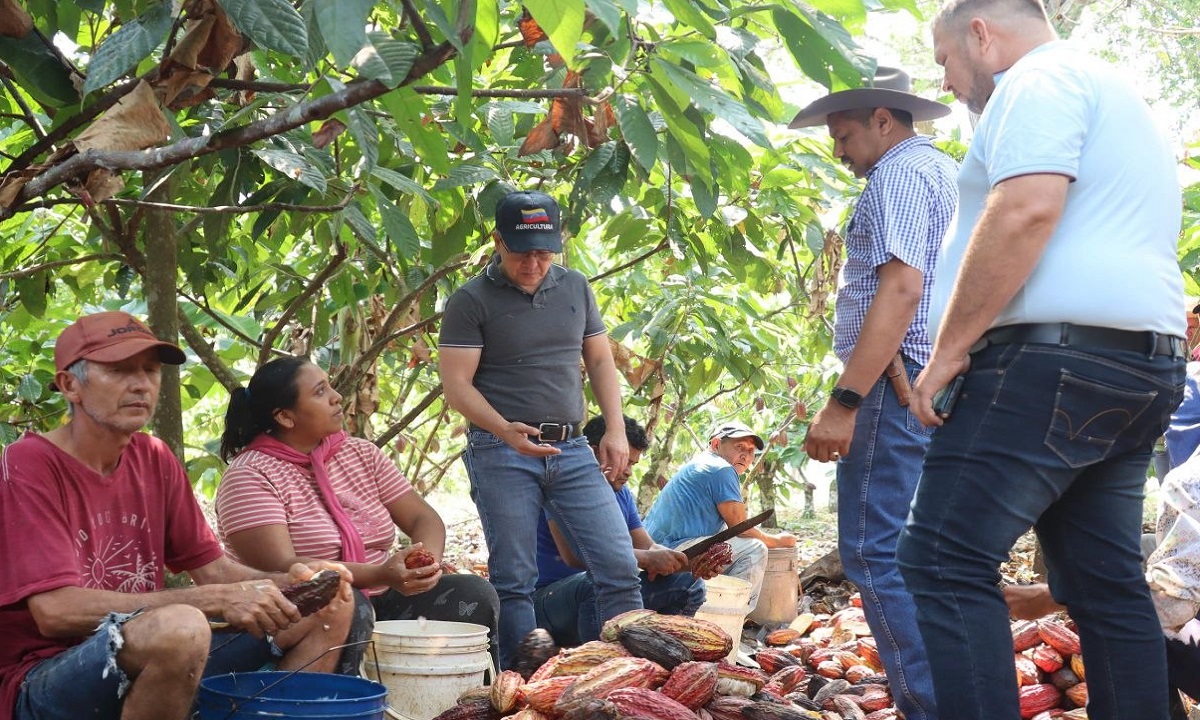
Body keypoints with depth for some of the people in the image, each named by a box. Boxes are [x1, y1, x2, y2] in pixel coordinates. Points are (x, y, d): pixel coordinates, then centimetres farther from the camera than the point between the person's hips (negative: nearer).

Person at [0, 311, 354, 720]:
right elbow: (56, 611, -23)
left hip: (152, 653, 7)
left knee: (329, 606, 3)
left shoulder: (154, 459, 7)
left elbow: (213, 568, 10)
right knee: (181, 627, -37)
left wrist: (288, 583, -12)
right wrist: (214, 601, -26)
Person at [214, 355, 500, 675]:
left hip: (381, 606, 6)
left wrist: (427, 562, -17)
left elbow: (424, 518, 7)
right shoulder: (250, 476, -10)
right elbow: (280, 570, -22)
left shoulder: (360, 453, 10)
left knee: (475, 595, -12)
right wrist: (380, 575, -32)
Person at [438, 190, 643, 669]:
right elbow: (456, 383, -8)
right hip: (502, 453, -4)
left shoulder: (575, 287, 12)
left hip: (572, 450, 4)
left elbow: (600, 361, 19)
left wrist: (615, 430, 7)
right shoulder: (471, 301, -3)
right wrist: (505, 429, -24)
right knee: (514, 581, 0)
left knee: (620, 566, -1)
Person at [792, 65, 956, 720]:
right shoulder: (949, 172, 23)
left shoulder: (900, 174, -7)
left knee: (874, 552, -12)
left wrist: (844, 402, -25)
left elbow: (900, 290, -20)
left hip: (896, 380, -10)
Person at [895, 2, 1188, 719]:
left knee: (943, 560, -13)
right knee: (1108, 585, 10)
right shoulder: (1119, 99, 28)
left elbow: (1026, 211, -20)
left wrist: (947, 352, -17)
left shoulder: (1039, 82, -4)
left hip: (1056, 357, -10)